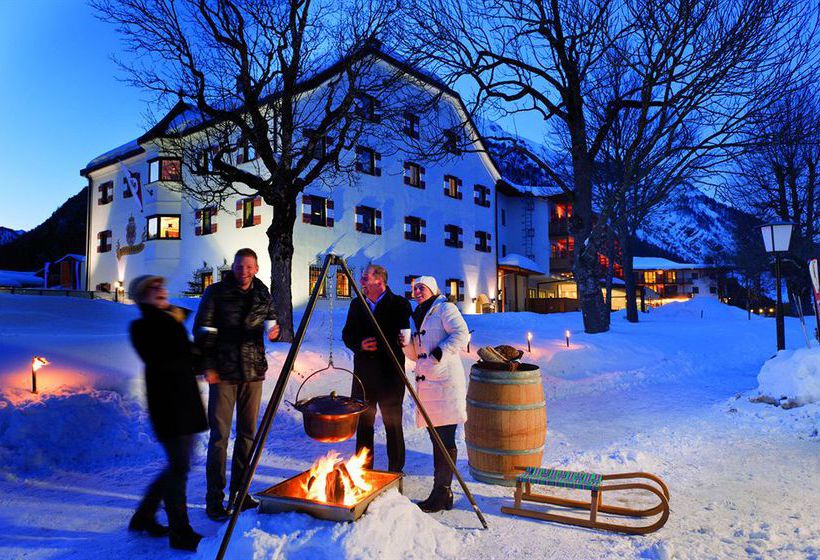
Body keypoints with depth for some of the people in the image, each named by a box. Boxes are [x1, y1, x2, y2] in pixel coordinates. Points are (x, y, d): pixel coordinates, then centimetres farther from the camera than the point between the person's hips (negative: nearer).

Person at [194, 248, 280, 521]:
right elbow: (202, 332, -3)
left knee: (248, 434, 10)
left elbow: (271, 323, 16)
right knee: (219, 435, -2)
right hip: (223, 373, -4)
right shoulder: (216, 293, -3)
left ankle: (239, 493, 24)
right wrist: (208, 365, -10)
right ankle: (214, 500, 10)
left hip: (253, 373, 4)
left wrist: (273, 332, -8)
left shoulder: (263, 296, 8)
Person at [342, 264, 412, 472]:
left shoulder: (399, 304, -5)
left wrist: (377, 344, -17)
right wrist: (360, 344, -9)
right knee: (363, 422, 11)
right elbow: (347, 335, 11)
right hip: (363, 373, 5)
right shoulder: (356, 304, 10)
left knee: (393, 423, 3)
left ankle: (395, 471, 17)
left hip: (390, 373, -5)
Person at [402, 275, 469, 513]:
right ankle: (442, 493, 19)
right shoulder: (418, 315, 23)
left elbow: (461, 334, -13)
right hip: (426, 382, 8)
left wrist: (440, 353, -18)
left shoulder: (444, 308, 0)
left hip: (445, 381, -8)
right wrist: (406, 343, 3)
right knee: (436, 437, 11)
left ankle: (441, 494, -1)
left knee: (445, 439, -6)